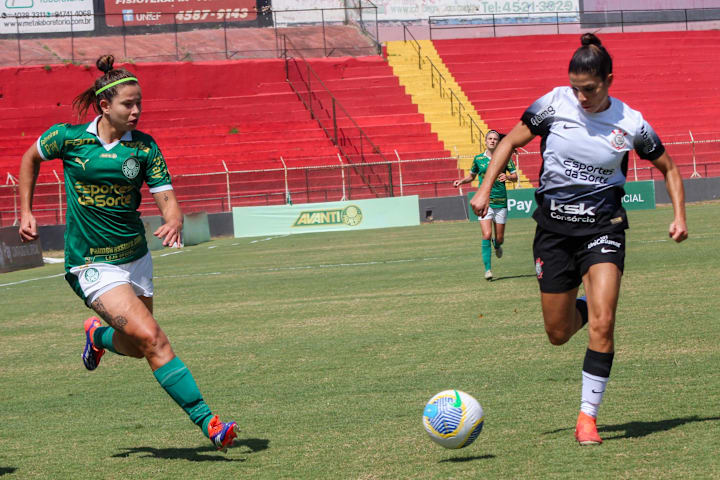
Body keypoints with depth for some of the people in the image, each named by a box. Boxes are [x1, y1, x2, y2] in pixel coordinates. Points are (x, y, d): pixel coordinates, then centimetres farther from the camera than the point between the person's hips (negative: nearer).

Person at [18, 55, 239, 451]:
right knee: (153, 339, -18)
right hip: (93, 265, -4)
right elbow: (31, 158, 13)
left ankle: (99, 334, 48)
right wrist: (26, 212, 10)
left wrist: (174, 221, -30)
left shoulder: (144, 147, -3)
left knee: (138, 347, 13)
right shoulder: (68, 137, -7)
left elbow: (166, 198, -8)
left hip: (136, 258, 4)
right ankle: (207, 423, -18)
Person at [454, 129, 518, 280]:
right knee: (487, 235, -16)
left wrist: (507, 177, -16)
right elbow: (471, 175, 22)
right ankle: (487, 269, -11)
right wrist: (461, 181, 3)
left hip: (501, 201, 0)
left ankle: (497, 246, 46)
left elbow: (515, 176, 5)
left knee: (499, 238, 6)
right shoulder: (478, 159, 7)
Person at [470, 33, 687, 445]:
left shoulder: (631, 123, -5)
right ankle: (579, 308, 44)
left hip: (603, 225, -1)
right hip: (554, 226, 2)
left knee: (602, 325, -19)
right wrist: (485, 189, -3)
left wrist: (679, 215, 0)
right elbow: (511, 142, 6)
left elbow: (669, 168, 11)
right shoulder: (555, 104, -6)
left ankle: (588, 416, -8)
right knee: (559, 334, 7)